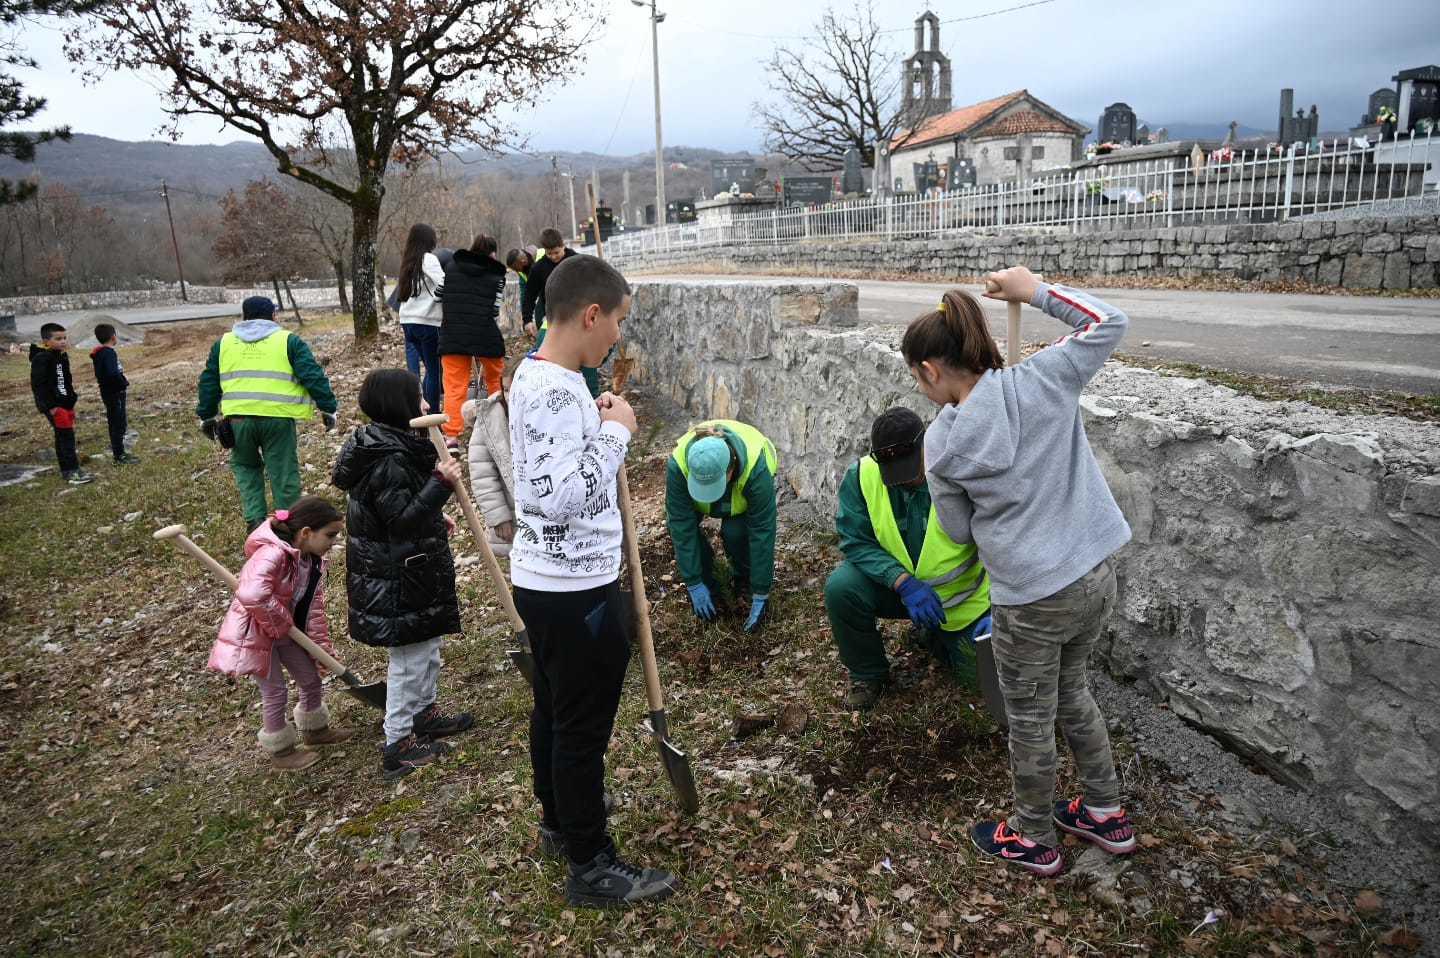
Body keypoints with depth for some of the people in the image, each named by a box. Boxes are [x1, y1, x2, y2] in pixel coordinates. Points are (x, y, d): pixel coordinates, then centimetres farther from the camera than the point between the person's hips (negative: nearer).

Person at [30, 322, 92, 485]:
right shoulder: (41, 359, -16)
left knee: (62, 437, 14)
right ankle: (72, 471, -8)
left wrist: (71, 399, 20)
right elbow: (38, 385, -19)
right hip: (54, 406, -9)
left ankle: (67, 470, 21)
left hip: (65, 403, 9)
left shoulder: (62, 357, 12)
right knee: (66, 436, -10)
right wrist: (50, 406, -22)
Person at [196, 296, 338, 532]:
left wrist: (207, 417, 30)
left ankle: (254, 520, 11)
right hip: (277, 417, -2)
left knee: (245, 467, 23)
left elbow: (208, 383, 22)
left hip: (238, 417, 2)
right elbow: (313, 377, 1)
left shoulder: (223, 343, 18)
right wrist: (328, 408, 5)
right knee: (284, 472, 8)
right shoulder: (288, 341, 8)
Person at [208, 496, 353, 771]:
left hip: (285, 631, 8)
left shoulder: (314, 560, -5)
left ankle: (314, 729, 42)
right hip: (254, 633, -8)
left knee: (312, 679, 17)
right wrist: (282, 622, -31)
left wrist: (322, 646, -1)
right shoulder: (272, 554, -33)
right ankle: (279, 751, 24)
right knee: (276, 692, 3)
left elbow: (314, 606, 1)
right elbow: (252, 596, -47)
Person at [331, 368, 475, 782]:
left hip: (412, 571, 11)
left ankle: (425, 713, 41)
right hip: (396, 579, -11)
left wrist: (435, 519, 23)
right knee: (409, 657, 1)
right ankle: (398, 746, 14)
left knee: (428, 644, 24)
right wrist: (440, 485, -32)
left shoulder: (391, 445, 7)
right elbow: (402, 521, -28)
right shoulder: (389, 461, -26)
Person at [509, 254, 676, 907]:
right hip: (575, 590, -10)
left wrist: (599, 427, 8)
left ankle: (559, 824, 42)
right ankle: (590, 866, 21)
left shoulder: (537, 377, 8)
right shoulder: (557, 390, -23)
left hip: (547, 581, 10)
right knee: (583, 727, 4)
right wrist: (614, 431, -21)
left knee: (554, 710, 23)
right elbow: (560, 495, -31)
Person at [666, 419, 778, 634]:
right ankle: (705, 580, -1)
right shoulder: (678, 465, -39)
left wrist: (761, 595, -32)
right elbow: (682, 527, -32)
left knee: (734, 531, -29)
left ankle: (743, 575, 2)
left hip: (744, 486, -1)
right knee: (676, 525, -25)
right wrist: (693, 584, -29)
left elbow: (762, 532, -36)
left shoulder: (756, 468, -42)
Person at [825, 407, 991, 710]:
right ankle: (868, 676, -1)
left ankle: (936, 636, 34)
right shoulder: (861, 476, -17)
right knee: (841, 587, -27)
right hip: (894, 585, 1)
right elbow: (856, 542, -18)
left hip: (961, 599, 0)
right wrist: (904, 583, -33)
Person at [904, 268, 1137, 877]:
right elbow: (1109, 323, 9)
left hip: (1032, 598, -6)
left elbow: (959, 530, 0)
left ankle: (1034, 841, 37)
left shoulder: (943, 443, -13)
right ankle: (1107, 815, 44)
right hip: (1097, 576, 6)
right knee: (1071, 689, 28)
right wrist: (1036, 291, 10)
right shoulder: (1042, 379, -6)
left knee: (1031, 722, 15)